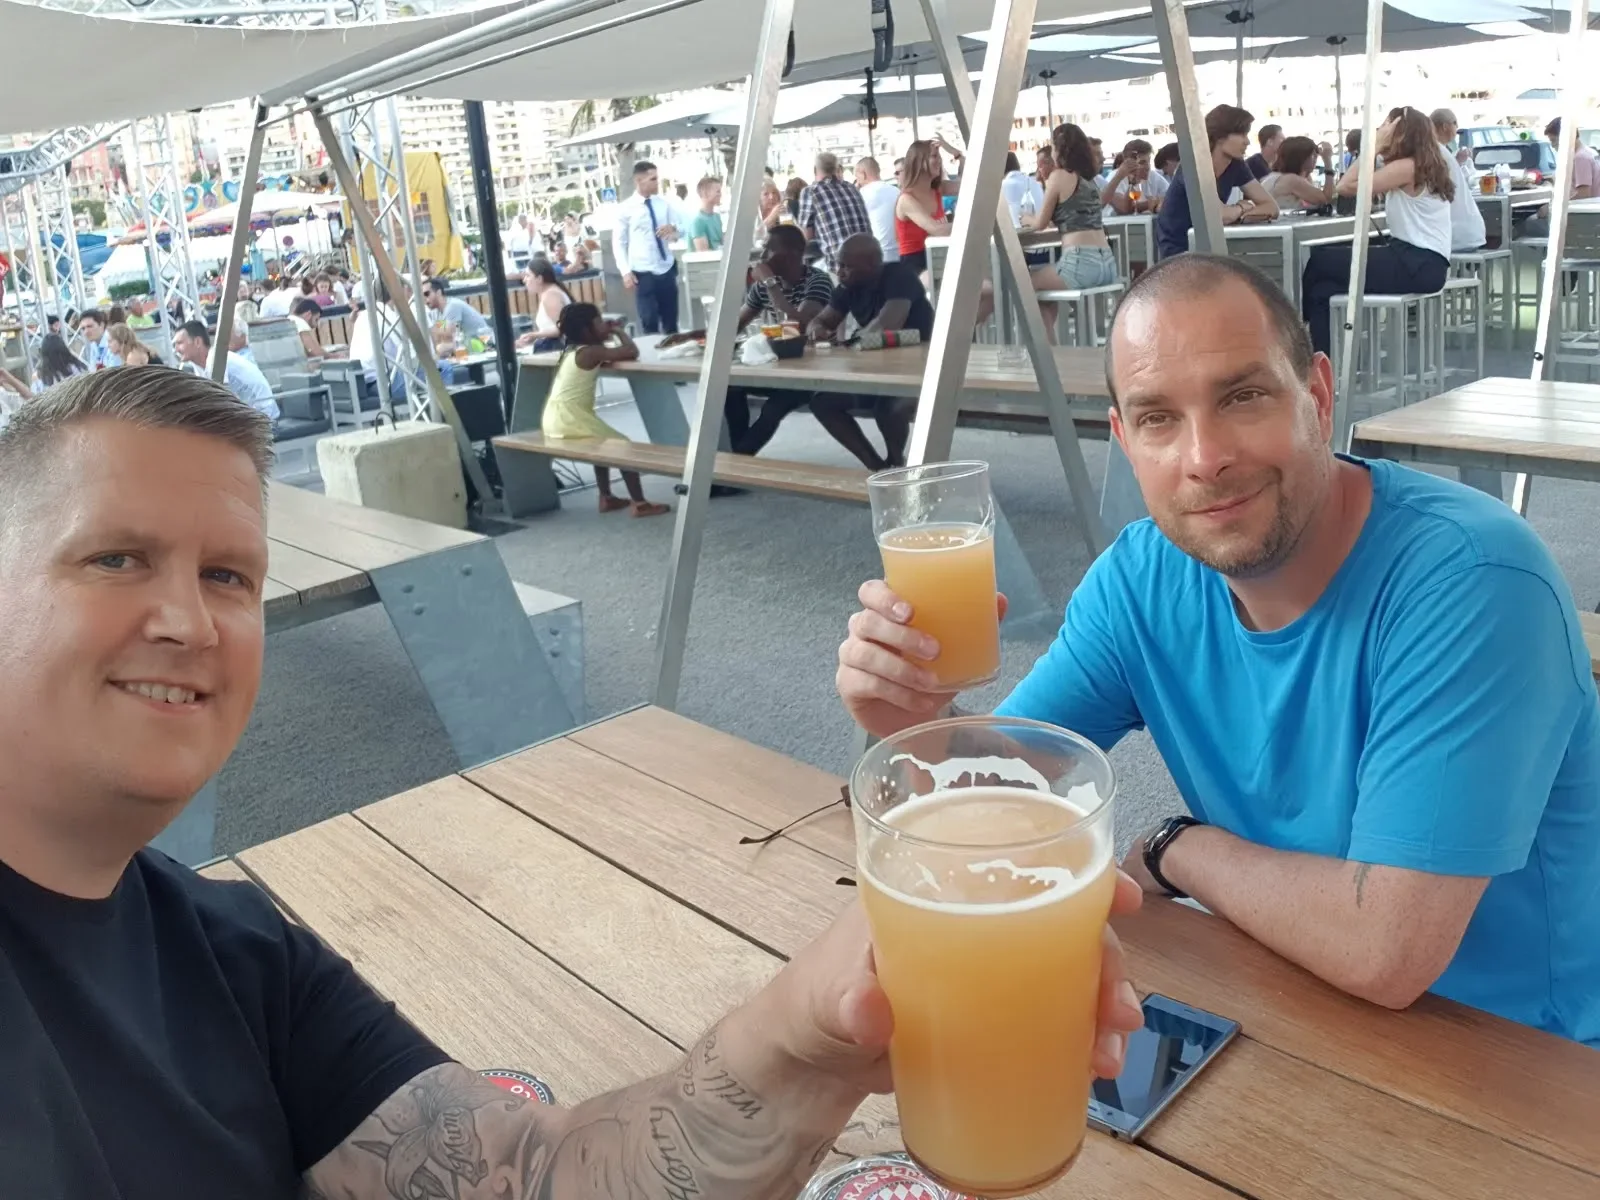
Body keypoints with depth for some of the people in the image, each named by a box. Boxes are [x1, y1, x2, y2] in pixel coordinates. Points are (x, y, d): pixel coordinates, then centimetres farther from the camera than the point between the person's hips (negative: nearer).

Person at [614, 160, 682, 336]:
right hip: (643, 274, -4)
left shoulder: (664, 205, 7)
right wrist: (626, 272, -13)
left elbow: (678, 235, 12)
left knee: (671, 321, 12)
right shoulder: (625, 209, -4)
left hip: (667, 270, 4)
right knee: (649, 323, -3)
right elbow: (620, 243, -3)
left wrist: (673, 230, -12)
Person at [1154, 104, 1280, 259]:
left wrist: (1236, 214, -19)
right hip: (1178, 251, -7)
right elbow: (1217, 214, -31)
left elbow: (1272, 208, -3)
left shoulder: (1236, 165, 1)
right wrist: (1242, 207, -10)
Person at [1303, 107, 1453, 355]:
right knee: (1324, 290, 3)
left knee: (1319, 261, -6)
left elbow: (1346, 186, -19)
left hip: (1418, 264, -10)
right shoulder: (1425, 166, 18)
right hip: (1421, 262, 10)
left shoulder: (1408, 167, -14)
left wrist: (1376, 145, -13)